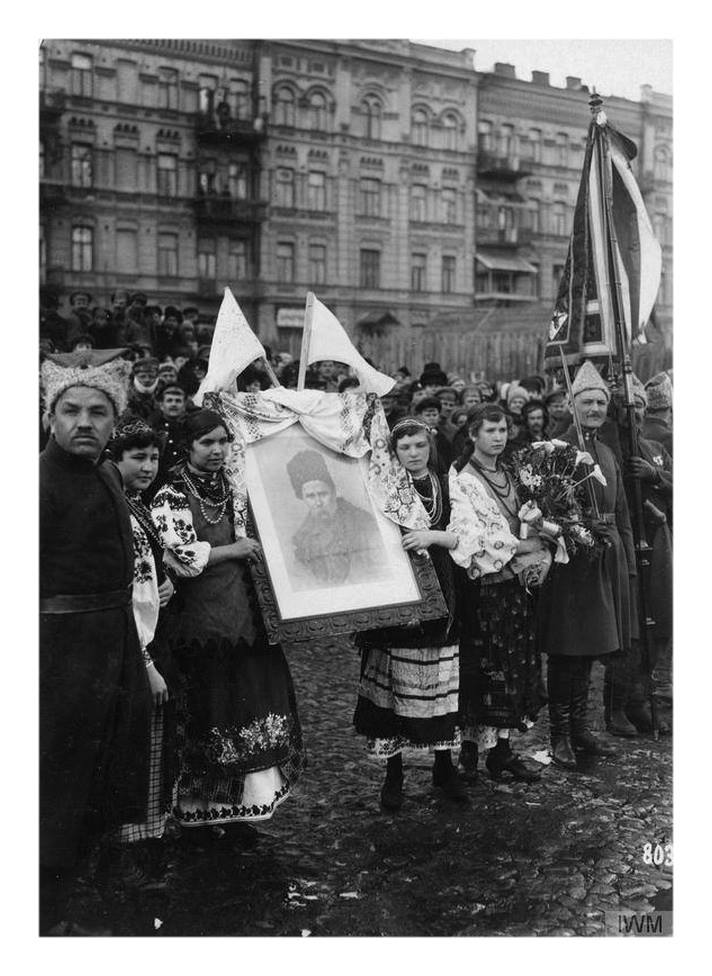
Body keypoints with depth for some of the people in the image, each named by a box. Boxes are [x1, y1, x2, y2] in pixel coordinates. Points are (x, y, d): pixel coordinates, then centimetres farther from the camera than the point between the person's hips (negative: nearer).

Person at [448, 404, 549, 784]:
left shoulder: (510, 476, 15)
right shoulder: (461, 480, -6)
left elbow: (530, 523, 16)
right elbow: (469, 534, -17)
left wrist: (540, 557, -3)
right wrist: (522, 546, -15)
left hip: (517, 584, 7)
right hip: (483, 586, -6)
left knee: (517, 667, 6)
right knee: (483, 668, -5)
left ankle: (502, 749, 14)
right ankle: (471, 750, 6)